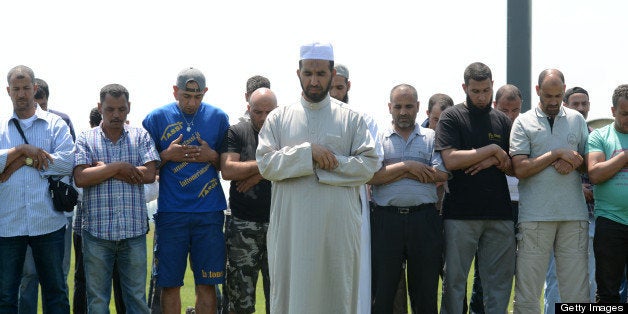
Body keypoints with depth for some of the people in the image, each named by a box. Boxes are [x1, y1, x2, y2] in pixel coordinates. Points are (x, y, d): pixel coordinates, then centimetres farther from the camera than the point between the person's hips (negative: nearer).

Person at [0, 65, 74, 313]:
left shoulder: (56, 124, 5)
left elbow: (66, 162, -10)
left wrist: (22, 161, -10)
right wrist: (21, 150, -13)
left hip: (48, 224, -1)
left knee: (55, 291, 8)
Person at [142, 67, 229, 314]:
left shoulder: (218, 118, 6)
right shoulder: (157, 118, 3)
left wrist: (212, 156, -7)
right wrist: (167, 155, -9)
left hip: (209, 212, 1)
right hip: (171, 212, -1)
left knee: (207, 284, 2)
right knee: (170, 284, 1)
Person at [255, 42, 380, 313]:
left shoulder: (352, 119, 8)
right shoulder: (278, 118, 10)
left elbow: (368, 165, -2)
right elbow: (265, 164, -2)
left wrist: (327, 162, -10)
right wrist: (308, 152, -12)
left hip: (338, 228, 0)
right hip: (291, 227, 0)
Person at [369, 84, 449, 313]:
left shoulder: (431, 138, 11)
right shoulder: (378, 139, 10)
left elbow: (441, 174, -5)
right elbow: (371, 176, -5)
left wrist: (390, 170, -4)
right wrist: (407, 166, -9)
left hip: (424, 219, 1)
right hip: (386, 219, 0)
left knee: (425, 289, 6)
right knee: (381, 293, 2)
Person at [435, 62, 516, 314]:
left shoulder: (503, 121, 14)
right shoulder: (451, 118, 2)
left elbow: (515, 169, 11)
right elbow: (450, 160, -13)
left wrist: (494, 161, -8)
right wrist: (492, 149, -9)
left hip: (499, 214, 4)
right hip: (460, 214, -4)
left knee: (500, 283, 6)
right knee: (454, 280, 1)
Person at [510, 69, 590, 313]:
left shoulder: (577, 119, 13)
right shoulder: (523, 122, 4)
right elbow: (520, 169, -5)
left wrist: (572, 163, -6)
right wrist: (558, 154, -9)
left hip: (574, 213, 3)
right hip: (535, 215, -2)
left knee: (576, 289, 3)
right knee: (527, 293, -1)